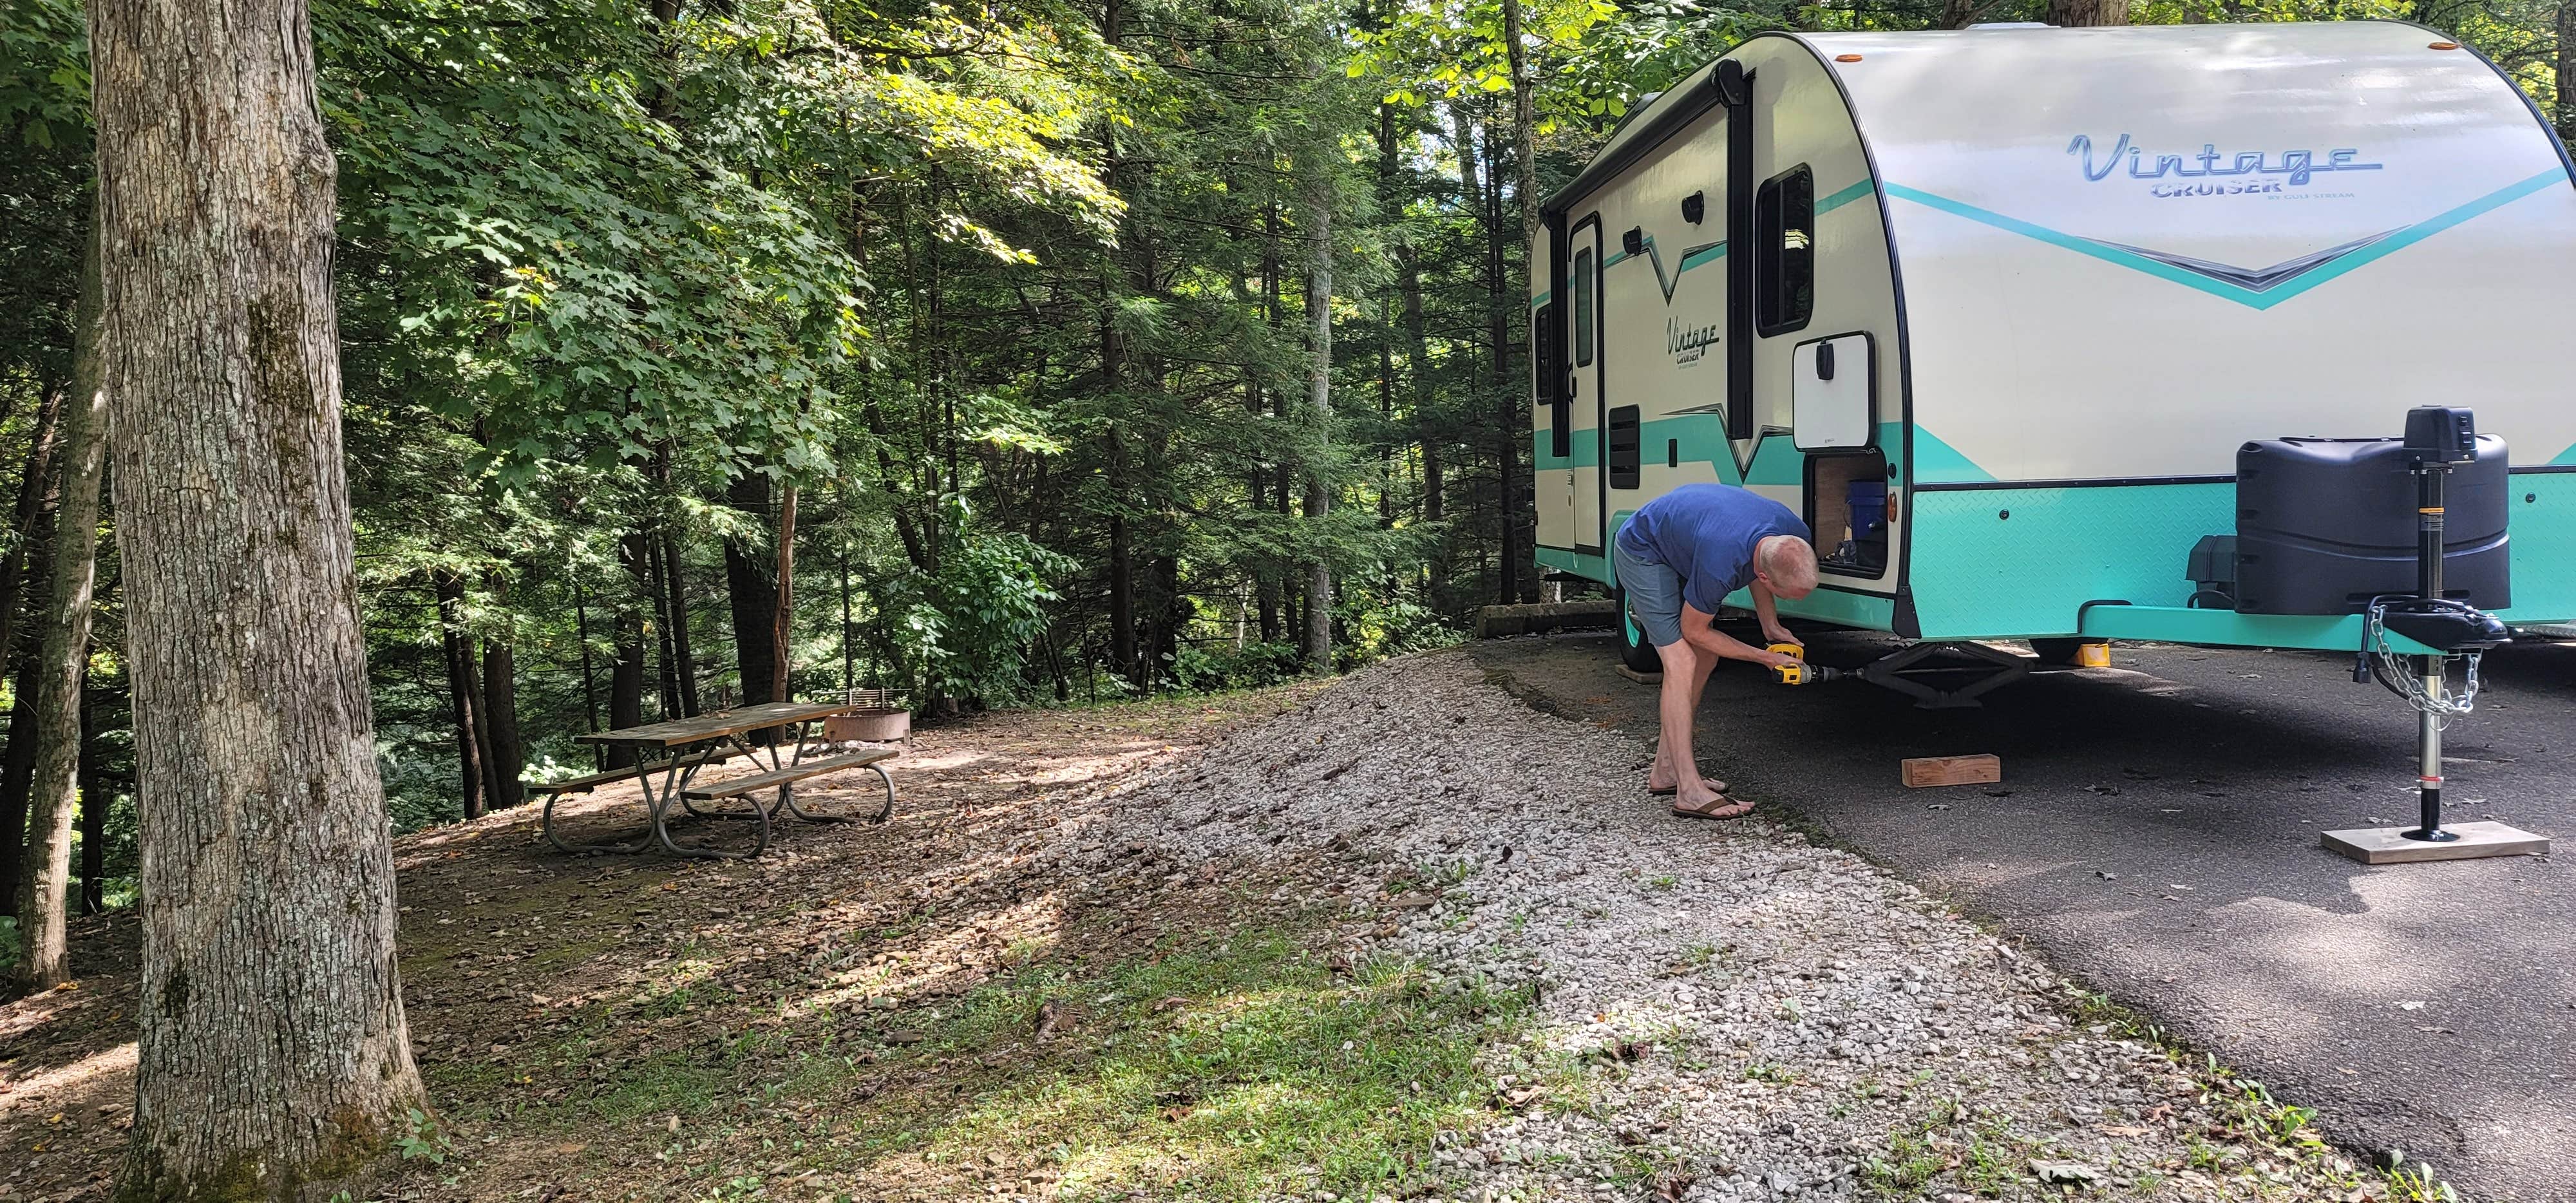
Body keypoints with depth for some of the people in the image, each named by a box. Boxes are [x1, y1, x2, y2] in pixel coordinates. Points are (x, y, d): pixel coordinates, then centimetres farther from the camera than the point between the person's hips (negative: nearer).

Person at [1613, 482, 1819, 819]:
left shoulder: (1797, 540, -20)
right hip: (1643, 551, -8)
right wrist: (1764, 657, -16)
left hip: (1680, 547, 9)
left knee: (1706, 658, 6)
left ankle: (1666, 770, 14)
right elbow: (1694, 631, -22)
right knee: (1682, 662, -18)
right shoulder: (1720, 566, -41)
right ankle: (1690, 792, -19)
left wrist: (1770, 625, -4)